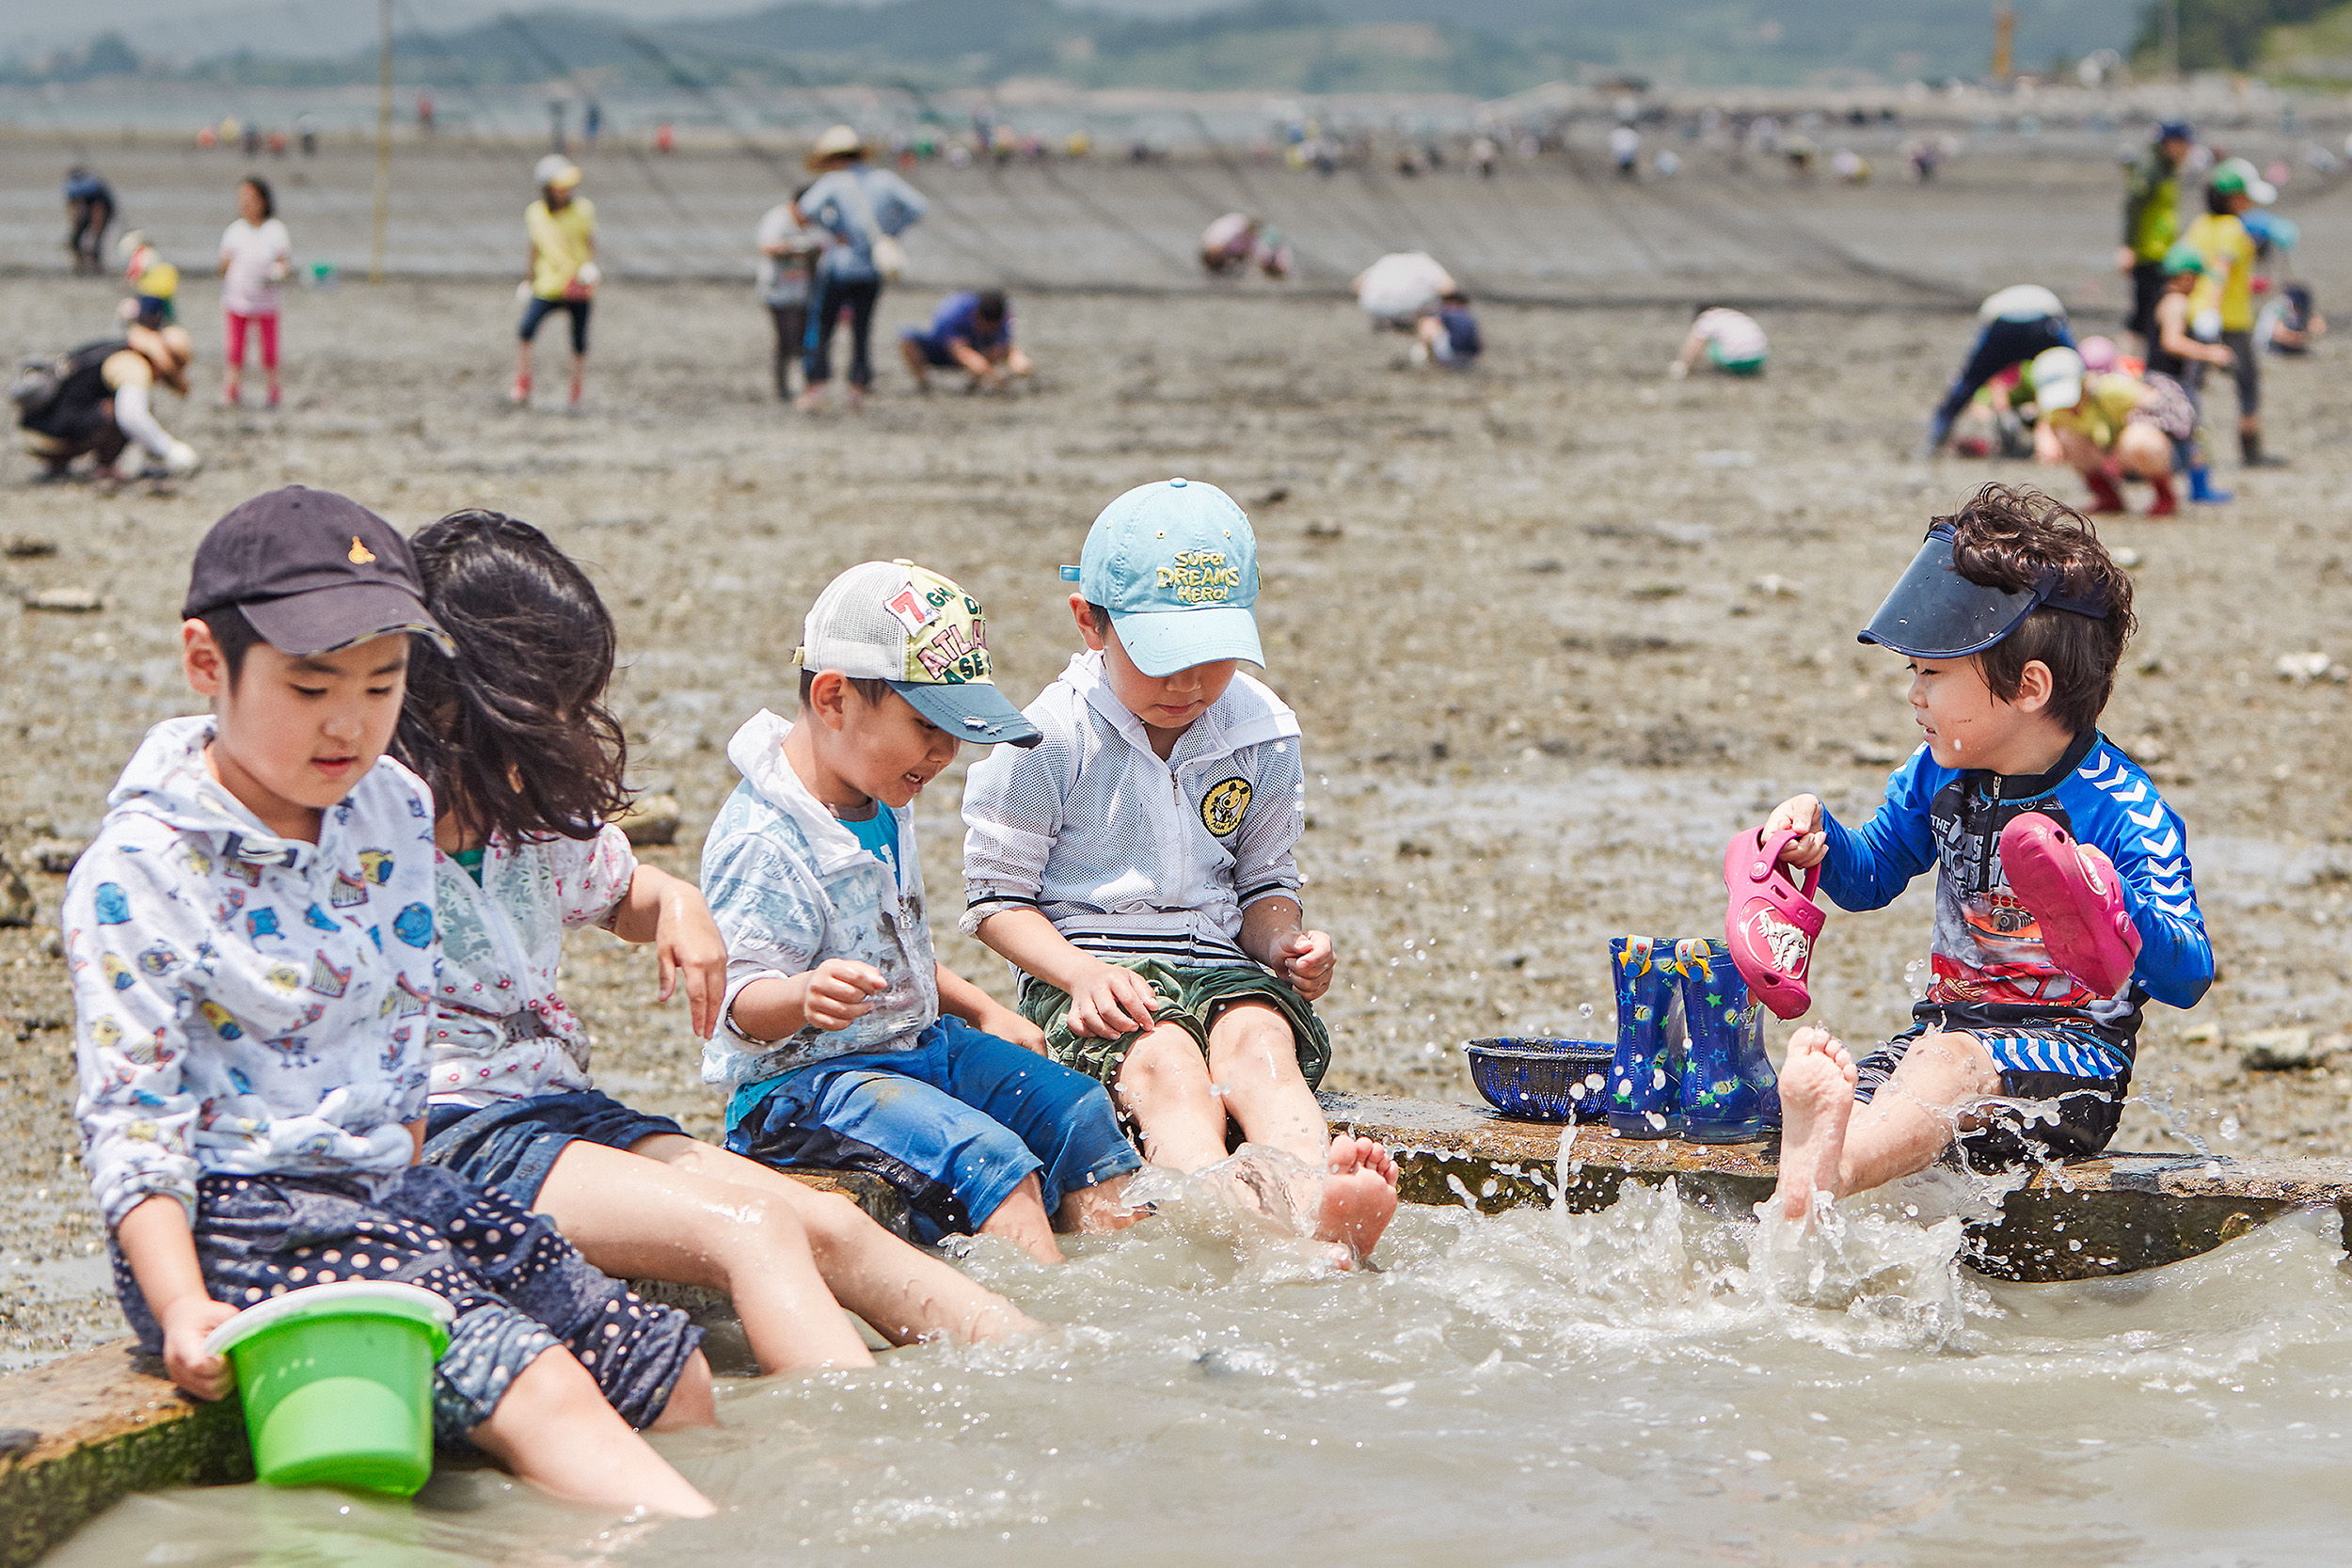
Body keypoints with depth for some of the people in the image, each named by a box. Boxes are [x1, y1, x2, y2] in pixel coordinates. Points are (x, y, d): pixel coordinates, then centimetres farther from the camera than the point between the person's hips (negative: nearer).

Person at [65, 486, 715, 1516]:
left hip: (390, 1188, 8)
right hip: (237, 1219, -8)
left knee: (674, 1382, 2)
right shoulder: (140, 872, -14)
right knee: (537, 1393, -26)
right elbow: (130, 1113, -16)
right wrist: (181, 1308, -27)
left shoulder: (397, 812, 7)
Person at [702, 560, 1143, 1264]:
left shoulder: (886, 807, 11)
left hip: (919, 1044, 10)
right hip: (805, 1077, -10)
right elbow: (743, 1001, -27)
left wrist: (983, 1012, 20)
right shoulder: (761, 841, -22)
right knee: (986, 1156, -28)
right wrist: (804, 996, -47)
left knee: (1078, 1110, 2)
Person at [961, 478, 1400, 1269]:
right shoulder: (1051, 739, -6)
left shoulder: (1262, 735, 7)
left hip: (1218, 962, 3)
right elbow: (997, 898, -2)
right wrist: (1079, 971, -20)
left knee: (1258, 1041, -32)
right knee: (1164, 1063, -36)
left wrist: (1283, 939, -6)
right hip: (1088, 973, -3)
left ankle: (1315, 1202, -63)